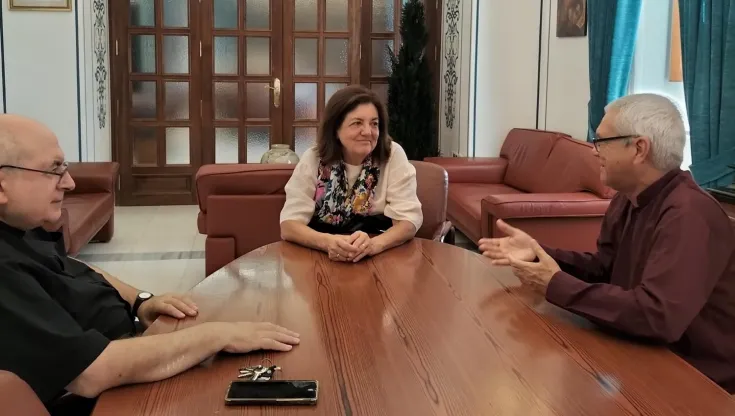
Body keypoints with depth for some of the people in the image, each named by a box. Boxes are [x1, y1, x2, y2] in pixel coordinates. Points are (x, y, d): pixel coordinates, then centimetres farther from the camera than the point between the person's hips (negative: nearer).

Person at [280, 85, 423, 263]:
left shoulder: (393, 155, -7)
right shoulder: (313, 159, -5)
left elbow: (409, 220, -12)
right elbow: (289, 224, -12)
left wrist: (374, 244, -32)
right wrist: (328, 242, -32)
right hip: (323, 258, 0)